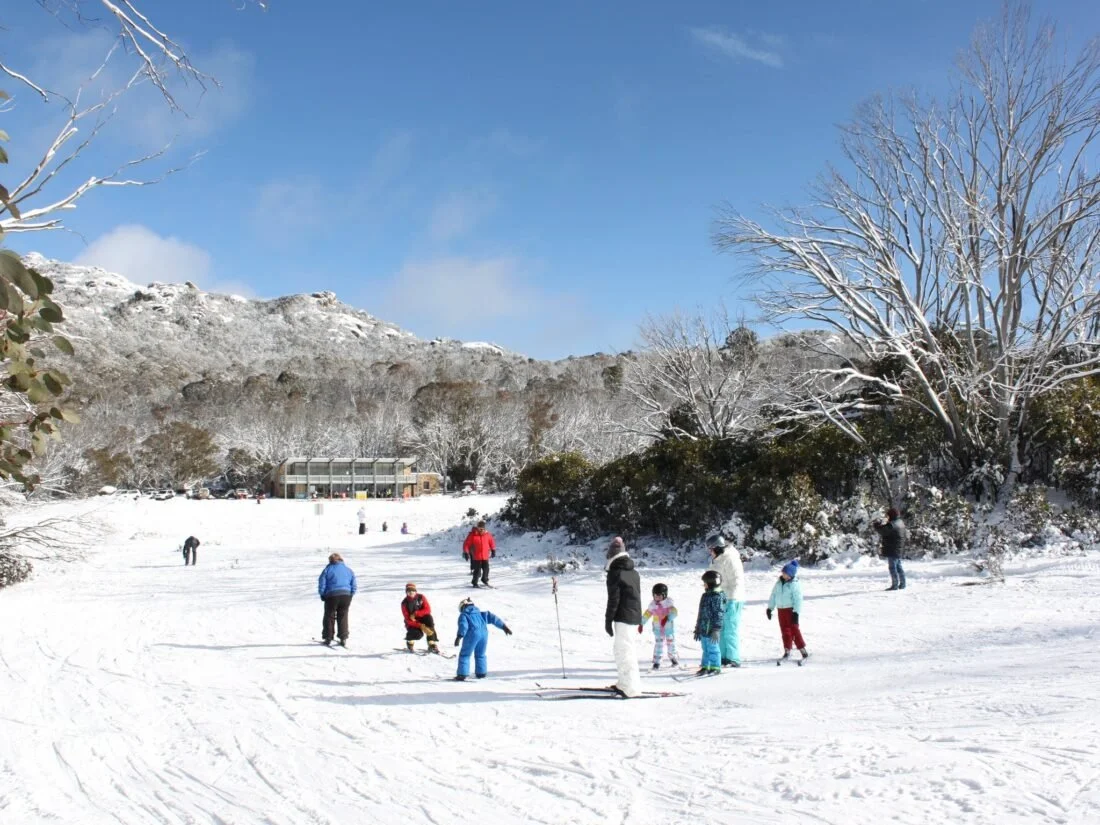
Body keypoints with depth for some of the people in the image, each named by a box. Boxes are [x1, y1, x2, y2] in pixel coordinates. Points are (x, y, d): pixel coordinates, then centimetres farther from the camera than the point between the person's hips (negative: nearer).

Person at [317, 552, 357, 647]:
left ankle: (328, 638, 14)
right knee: (343, 617, 12)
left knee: (329, 617, 11)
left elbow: (321, 585, -1)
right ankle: (343, 638, 9)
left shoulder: (327, 570, 4)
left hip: (332, 596, -3)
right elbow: (354, 586, 10)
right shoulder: (349, 570, 13)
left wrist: (323, 596, 9)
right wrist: (350, 597, 17)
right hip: (346, 595, 3)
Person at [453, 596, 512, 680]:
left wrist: (459, 636, -17)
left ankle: (462, 674, -2)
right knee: (480, 654, 23)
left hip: (472, 634, -5)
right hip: (484, 633, 5)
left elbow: (463, 625, -7)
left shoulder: (464, 615, 14)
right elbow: (493, 618, 22)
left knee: (464, 654, 5)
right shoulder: (480, 614, 29)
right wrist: (504, 626, 21)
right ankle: (481, 673, 24)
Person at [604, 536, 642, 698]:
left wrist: (608, 620, -10)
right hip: (634, 616, 9)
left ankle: (631, 687, -10)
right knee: (622, 648, 19)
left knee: (624, 650, -7)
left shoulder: (615, 573, -11)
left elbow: (613, 599, -15)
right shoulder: (634, 573, 15)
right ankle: (625, 682, 25)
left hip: (623, 617, -9)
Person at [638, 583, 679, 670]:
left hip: (669, 627, -1)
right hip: (658, 628, 1)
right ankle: (656, 662, 2)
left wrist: (667, 618, -47)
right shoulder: (652, 604, -3)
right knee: (658, 644, -5)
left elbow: (673, 612, -29)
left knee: (671, 643, 12)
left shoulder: (669, 602, -15)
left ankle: (673, 657, 37)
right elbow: (647, 614, 9)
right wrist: (641, 624, 13)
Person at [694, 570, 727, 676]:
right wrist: (697, 629, 23)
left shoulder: (717, 597, -15)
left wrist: (716, 629, -21)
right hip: (703, 629, 9)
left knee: (713, 648, -1)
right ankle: (705, 666, 21)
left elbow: (719, 614, -18)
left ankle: (715, 667, 7)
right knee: (705, 649, 14)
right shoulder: (705, 596, 14)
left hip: (712, 630, -9)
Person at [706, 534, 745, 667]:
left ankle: (734, 659, -5)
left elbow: (737, 581, -17)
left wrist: (731, 600, -21)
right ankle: (723, 657, 18)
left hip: (731, 600, -10)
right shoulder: (716, 560, 15)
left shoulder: (731, 559, -14)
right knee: (720, 630, 12)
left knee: (730, 630, -8)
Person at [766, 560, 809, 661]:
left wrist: (796, 612, -19)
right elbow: (773, 595, 15)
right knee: (785, 630, 8)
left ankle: (802, 649, -2)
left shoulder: (795, 584, -11)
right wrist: (770, 608, 14)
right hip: (781, 609, 6)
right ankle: (787, 650, 13)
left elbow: (798, 599, -14)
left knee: (794, 629, -8)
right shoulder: (779, 582, 9)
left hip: (791, 610, -6)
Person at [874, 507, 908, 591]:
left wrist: (877, 524, -2)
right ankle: (902, 584, 22)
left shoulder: (891, 525, -22)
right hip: (899, 550, 10)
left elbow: (882, 531, -21)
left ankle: (895, 585, -3)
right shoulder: (900, 523, 10)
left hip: (892, 550, -10)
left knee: (892, 567, -4)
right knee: (898, 566, 17)